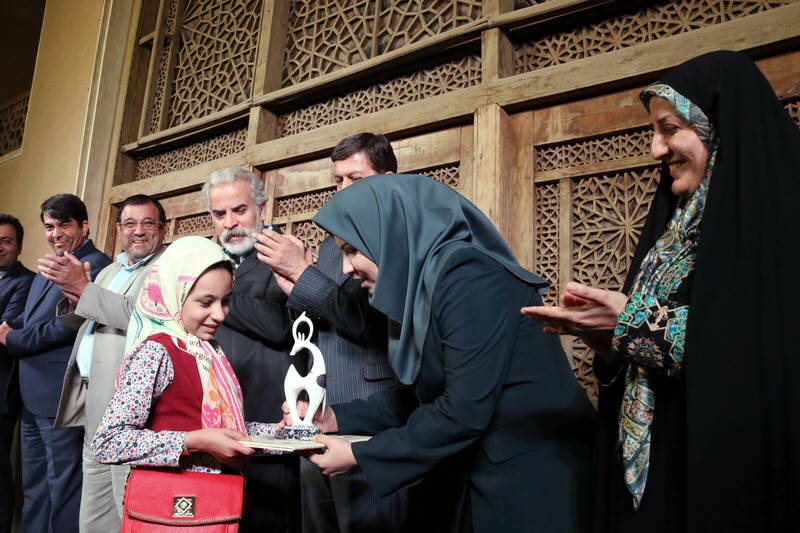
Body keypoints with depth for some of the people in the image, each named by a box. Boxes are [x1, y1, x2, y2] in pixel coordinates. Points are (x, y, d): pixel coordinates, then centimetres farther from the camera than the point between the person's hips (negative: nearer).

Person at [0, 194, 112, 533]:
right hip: (33, 396, 10)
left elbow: (71, 325, -21)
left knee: (62, 487, -1)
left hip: (61, 394, -9)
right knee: (34, 489, 19)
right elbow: (34, 321, 19)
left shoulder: (95, 265, -13)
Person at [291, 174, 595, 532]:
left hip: (530, 473, -8)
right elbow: (421, 396, 10)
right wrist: (336, 418, 2)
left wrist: (360, 456, -17)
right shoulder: (417, 281, 5)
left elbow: (464, 412, -25)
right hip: (481, 470, 8)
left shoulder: (467, 275, -22)